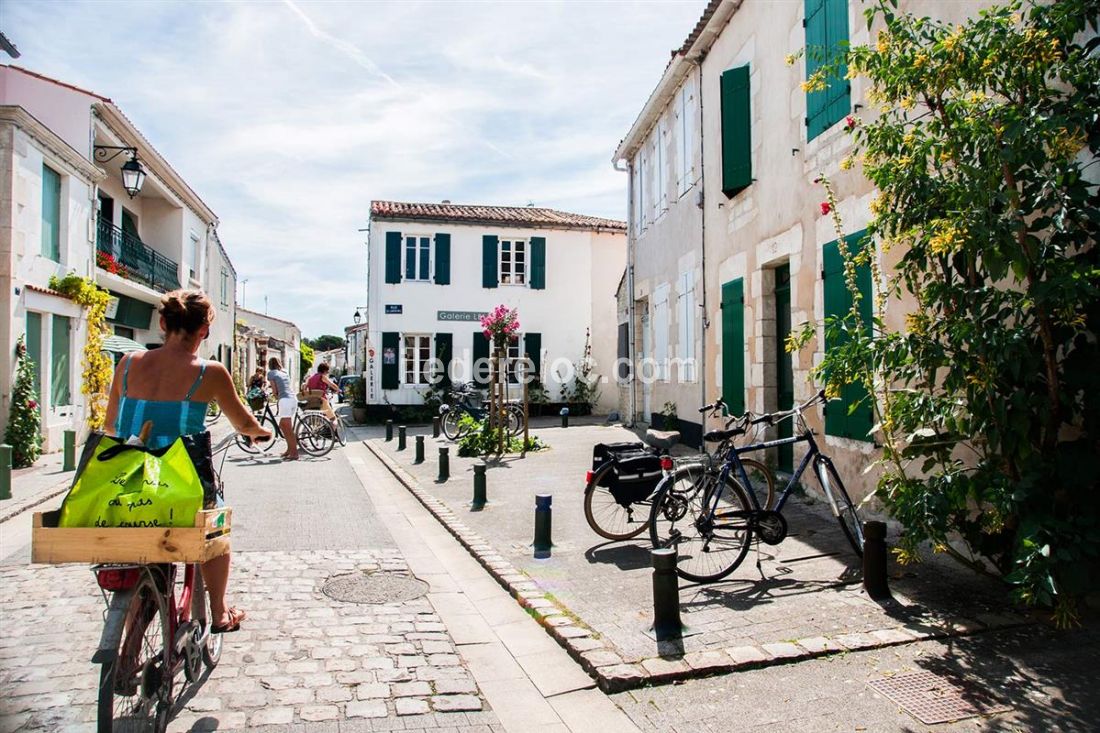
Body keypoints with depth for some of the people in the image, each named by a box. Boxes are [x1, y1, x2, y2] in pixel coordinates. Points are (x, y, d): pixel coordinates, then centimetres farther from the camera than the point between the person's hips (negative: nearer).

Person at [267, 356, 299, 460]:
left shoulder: (271, 373, 3)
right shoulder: (285, 373, 22)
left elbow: (275, 390, 1)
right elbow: (285, 387, 17)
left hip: (285, 400, -7)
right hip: (293, 398, 7)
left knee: (288, 429, -3)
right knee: (282, 425, 20)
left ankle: (294, 454, -2)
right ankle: (290, 449, 23)